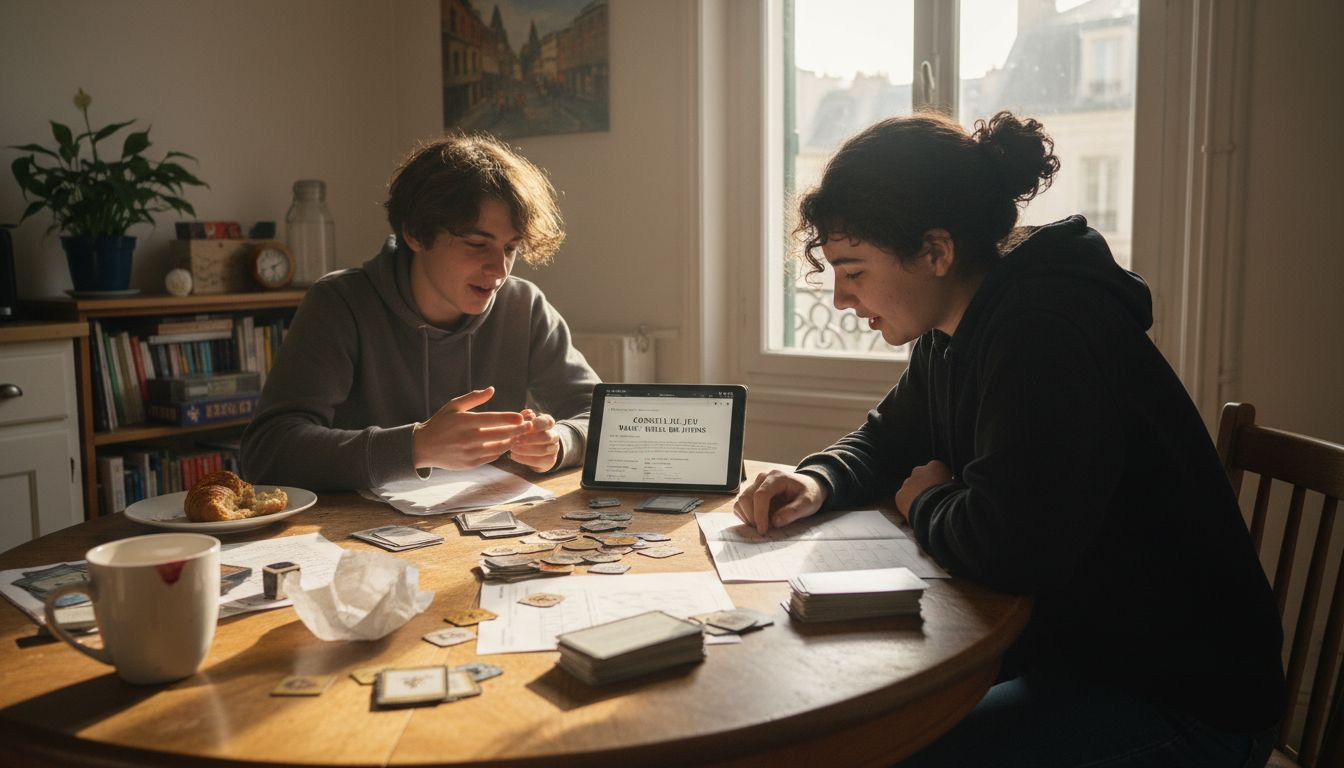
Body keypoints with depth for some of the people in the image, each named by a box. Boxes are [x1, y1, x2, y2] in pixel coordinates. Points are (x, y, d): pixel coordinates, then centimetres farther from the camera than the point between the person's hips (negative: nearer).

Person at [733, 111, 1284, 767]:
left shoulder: (1049, 332, -26)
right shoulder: (952, 333, 3)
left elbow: (1006, 548, -34)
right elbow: (886, 438, 18)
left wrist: (924, 504, -12)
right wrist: (819, 481, -4)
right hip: (1063, 641, 9)